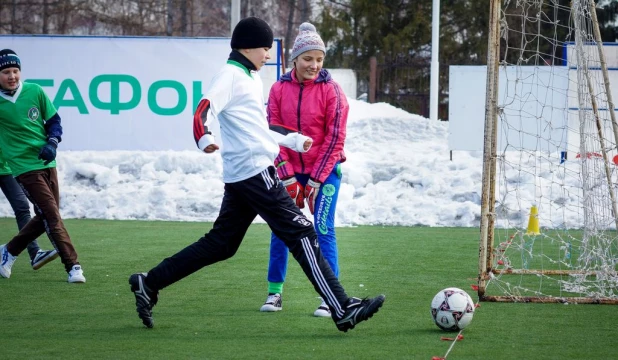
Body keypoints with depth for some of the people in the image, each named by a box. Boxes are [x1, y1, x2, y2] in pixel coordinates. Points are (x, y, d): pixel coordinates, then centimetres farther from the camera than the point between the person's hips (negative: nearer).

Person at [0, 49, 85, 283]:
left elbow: (53, 121, 6)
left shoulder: (35, 92, -2)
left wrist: (52, 143, -9)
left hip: (47, 163, 5)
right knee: (52, 215, -11)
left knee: (45, 218, 11)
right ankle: (72, 266, -8)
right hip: (24, 166, -5)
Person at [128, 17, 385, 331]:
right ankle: (343, 310, -13)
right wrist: (204, 138, -43)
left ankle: (149, 284, 14)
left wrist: (293, 140, 37)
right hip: (255, 172, -10)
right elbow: (205, 108, -24)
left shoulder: (251, 79, 22)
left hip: (240, 177, 10)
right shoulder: (230, 75, -8)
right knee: (302, 235, -11)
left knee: (220, 244, 12)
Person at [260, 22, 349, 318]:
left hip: (324, 170, -3)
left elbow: (334, 138, -9)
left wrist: (315, 180, -11)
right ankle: (274, 292, 14)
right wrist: (288, 178, -8)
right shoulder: (280, 89, -2)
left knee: (323, 230, -9)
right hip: (290, 170, 3)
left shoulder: (330, 90, -9)